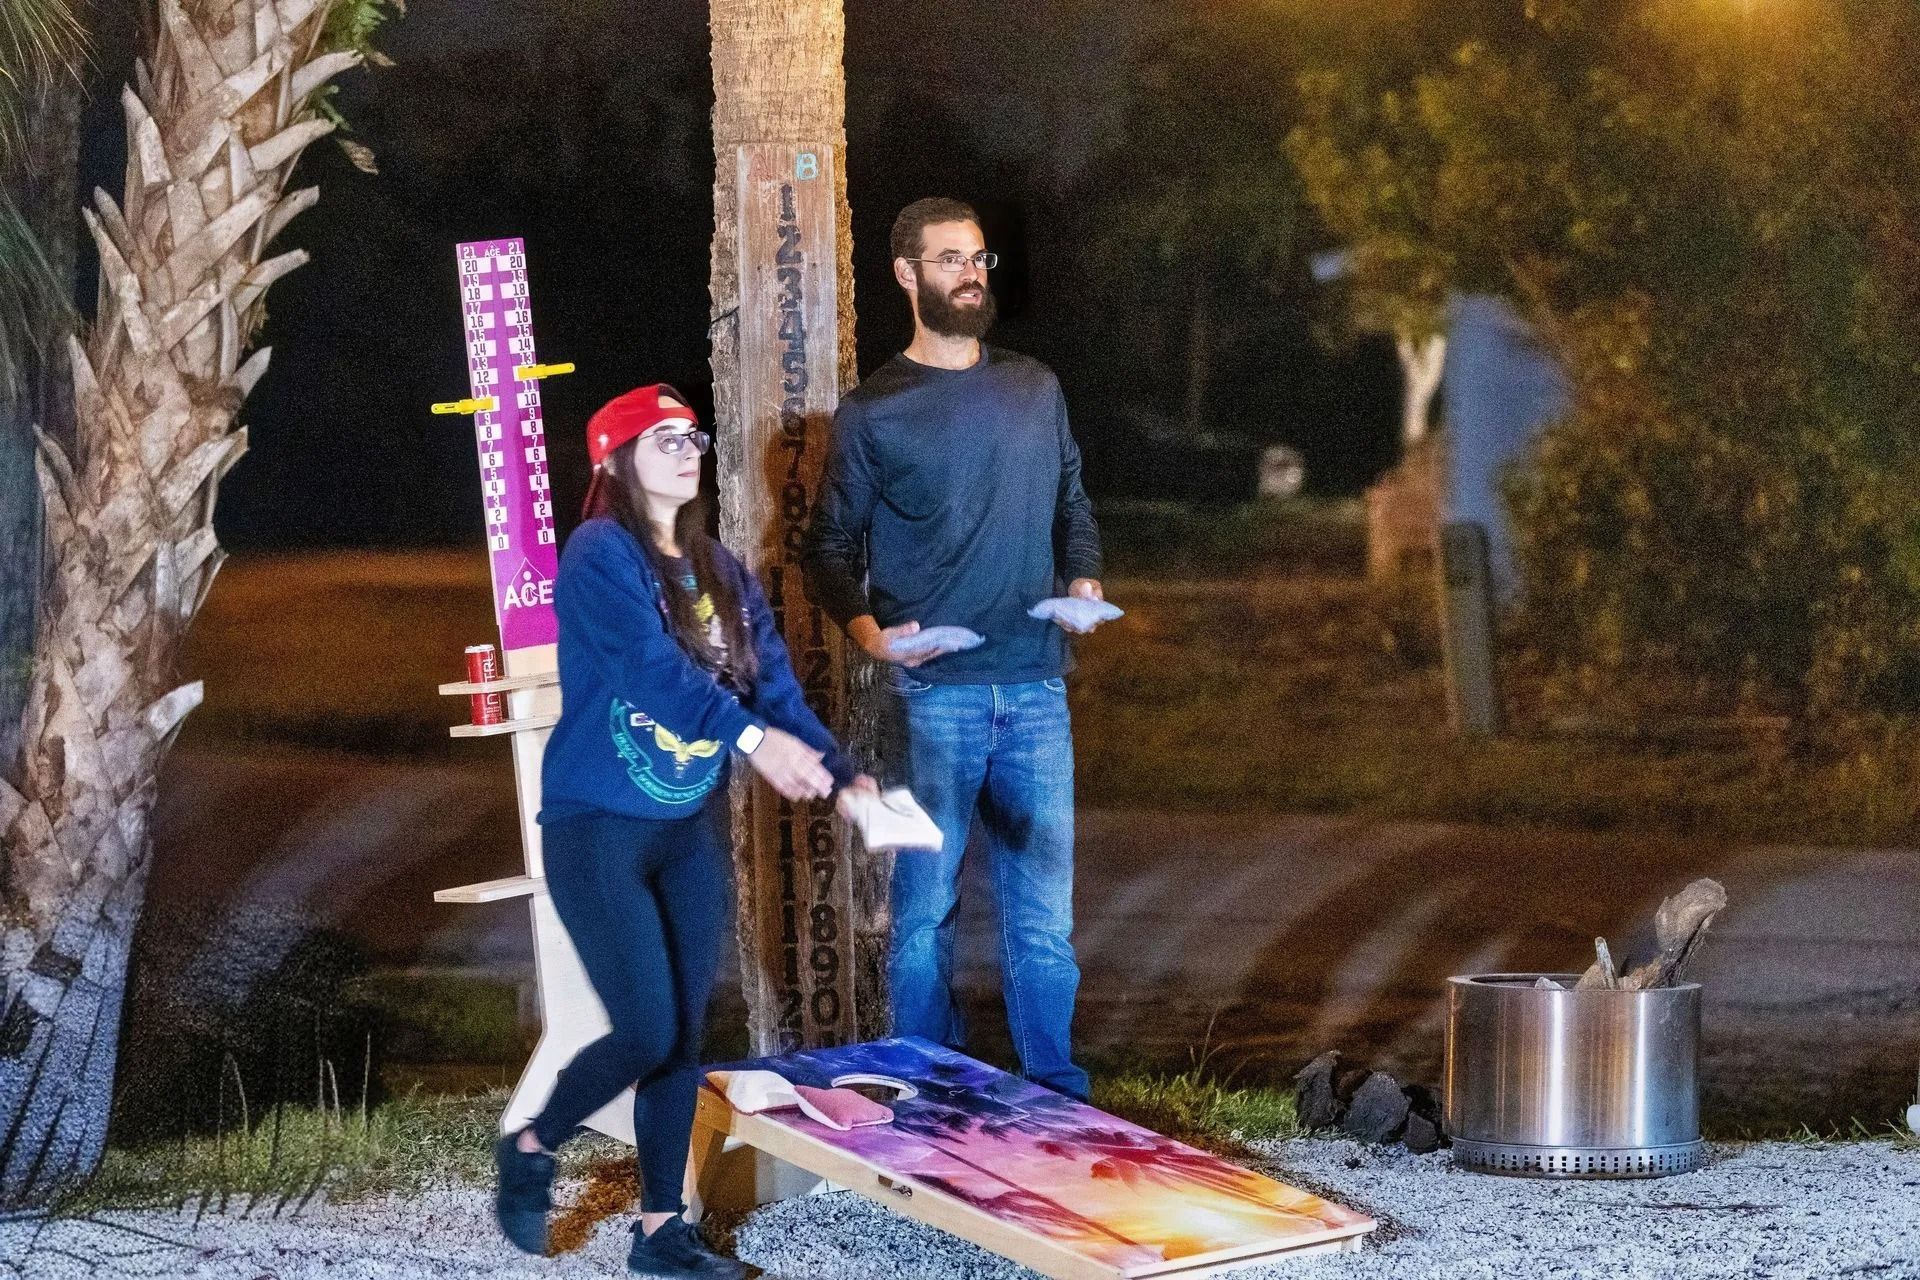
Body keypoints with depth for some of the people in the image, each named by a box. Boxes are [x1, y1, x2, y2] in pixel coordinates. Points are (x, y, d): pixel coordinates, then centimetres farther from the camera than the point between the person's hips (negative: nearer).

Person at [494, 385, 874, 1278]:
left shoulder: (720, 573, 10)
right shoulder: (600, 557, -13)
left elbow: (774, 684, 1)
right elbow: (650, 666, -27)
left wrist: (842, 776, -13)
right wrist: (750, 737, -38)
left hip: (691, 834, 7)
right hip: (601, 830, -7)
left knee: (684, 1037, 7)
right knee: (647, 1032, -10)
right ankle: (530, 1151, 16)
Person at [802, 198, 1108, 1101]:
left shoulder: (1035, 390, 14)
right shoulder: (874, 411, 3)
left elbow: (1073, 509, 23)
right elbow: (831, 547, 5)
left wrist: (1082, 583, 3)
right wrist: (867, 630, -13)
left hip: (1036, 688, 3)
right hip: (931, 695, -3)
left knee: (1044, 907, 4)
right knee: (924, 905, -2)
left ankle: (1058, 1096, 11)